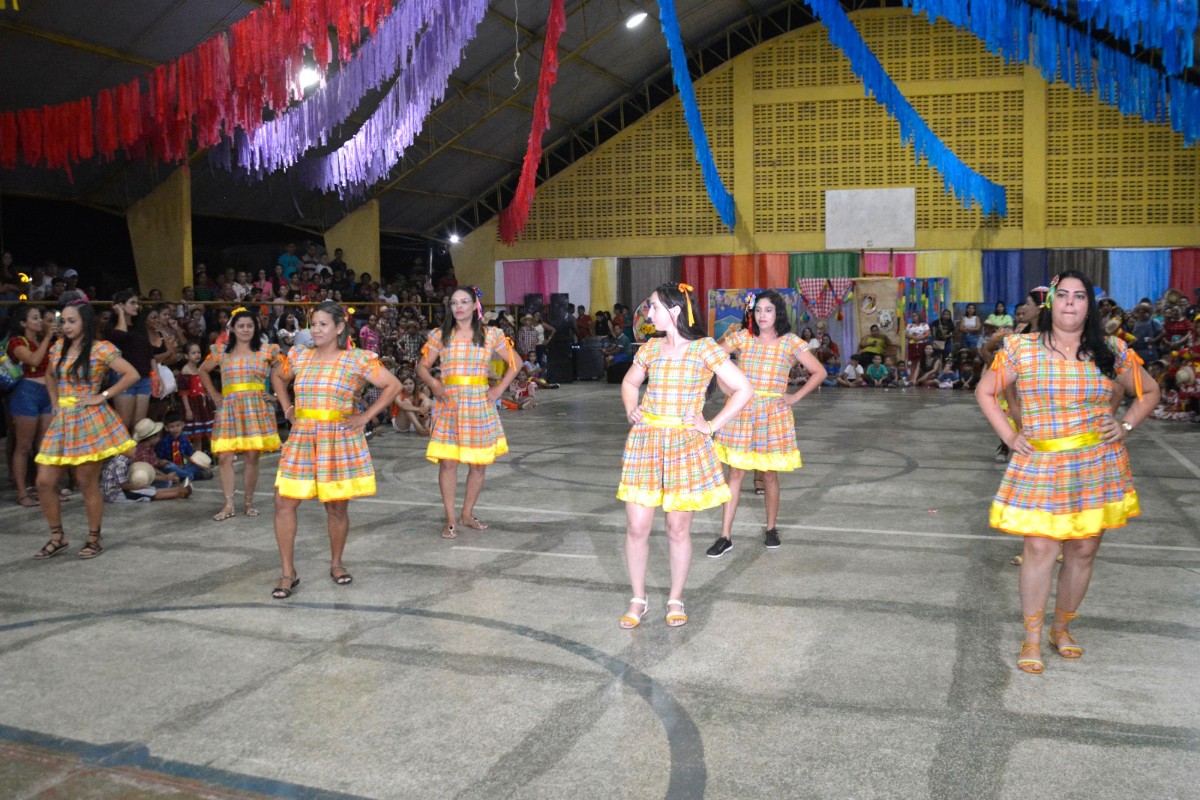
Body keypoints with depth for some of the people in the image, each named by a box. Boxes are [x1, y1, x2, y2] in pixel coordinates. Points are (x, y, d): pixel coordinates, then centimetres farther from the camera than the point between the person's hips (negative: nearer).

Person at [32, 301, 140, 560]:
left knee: (88, 483, 1)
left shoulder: (101, 349, -8)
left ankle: (94, 540, 15)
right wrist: (55, 402, 15)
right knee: (45, 482, 2)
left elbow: (131, 374, -13)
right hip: (62, 420, 6)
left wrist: (103, 396, -14)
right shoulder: (58, 347, 11)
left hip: (89, 420, -6)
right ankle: (57, 537, 18)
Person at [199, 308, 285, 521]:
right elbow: (203, 371, 23)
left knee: (252, 456, 0)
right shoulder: (221, 351, 10)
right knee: (224, 457, -5)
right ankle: (228, 505, 2)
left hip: (256, 408, -1)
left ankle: (248, 502, 13)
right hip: (229, 408, 1)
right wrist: (213, 395, 13)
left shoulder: (266, 351, 5)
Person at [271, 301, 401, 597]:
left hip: (340, 441, -3)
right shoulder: (299, 357, 9)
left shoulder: (358, 360, -4)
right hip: (302, 440, 3)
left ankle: (336, 564, 29)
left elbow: (393, 386, -3)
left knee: (337, 507, 5)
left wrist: (365, 417, -6)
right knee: (284, 503, -4)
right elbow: (277, 377, 28)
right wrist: (288, 409, 14)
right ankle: (288, 573, 7)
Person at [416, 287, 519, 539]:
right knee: (447, 462, -6)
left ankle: (467, 514, 22)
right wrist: (433, 383, -9)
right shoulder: (440, 335, 5)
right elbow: (422, 366, 10)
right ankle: (450, 520, 5)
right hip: (448, 405, -1)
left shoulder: (491, 335, 4)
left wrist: (500, 388, 0)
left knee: (479, 463, 5)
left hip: (479, 405, 1)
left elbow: (514, 362, 10)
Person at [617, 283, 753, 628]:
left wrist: (712, 426, -8)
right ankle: (638, 599, 19)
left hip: (686, 444, -3)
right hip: (645, 441, 3)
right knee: (636, 527, 1)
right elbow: (629, 383, 26)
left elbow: (744, 390, -8)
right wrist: (631, 410, 7)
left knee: (678, 528, 6)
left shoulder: (705, 348, -6)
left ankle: (676, 599, 24)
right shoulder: (650, 348, 7)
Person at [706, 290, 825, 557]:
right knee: (735, 473, 1)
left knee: (769, 474, 6)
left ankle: (771, 528, 27)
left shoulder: (791, 342, 0)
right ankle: (725, 536, 5)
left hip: (773, 413, -1)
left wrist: (795, 397, -3)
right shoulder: (742, 337, 3)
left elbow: (819, 372, 2)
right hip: (741, 411, 1)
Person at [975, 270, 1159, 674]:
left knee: (1083, 551, 9)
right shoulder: (1021, 349, -2)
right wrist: (1009, 437, -1)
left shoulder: (1110, 352, 2)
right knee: (1039, 549, -6)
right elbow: (984, 392, 7)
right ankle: (1032, 638, 8)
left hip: (1097, 469, 2)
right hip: (1040, 466, -2)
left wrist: (1126, 426, 2)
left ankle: (1062, 627, 28)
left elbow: (1149, 391, 16)